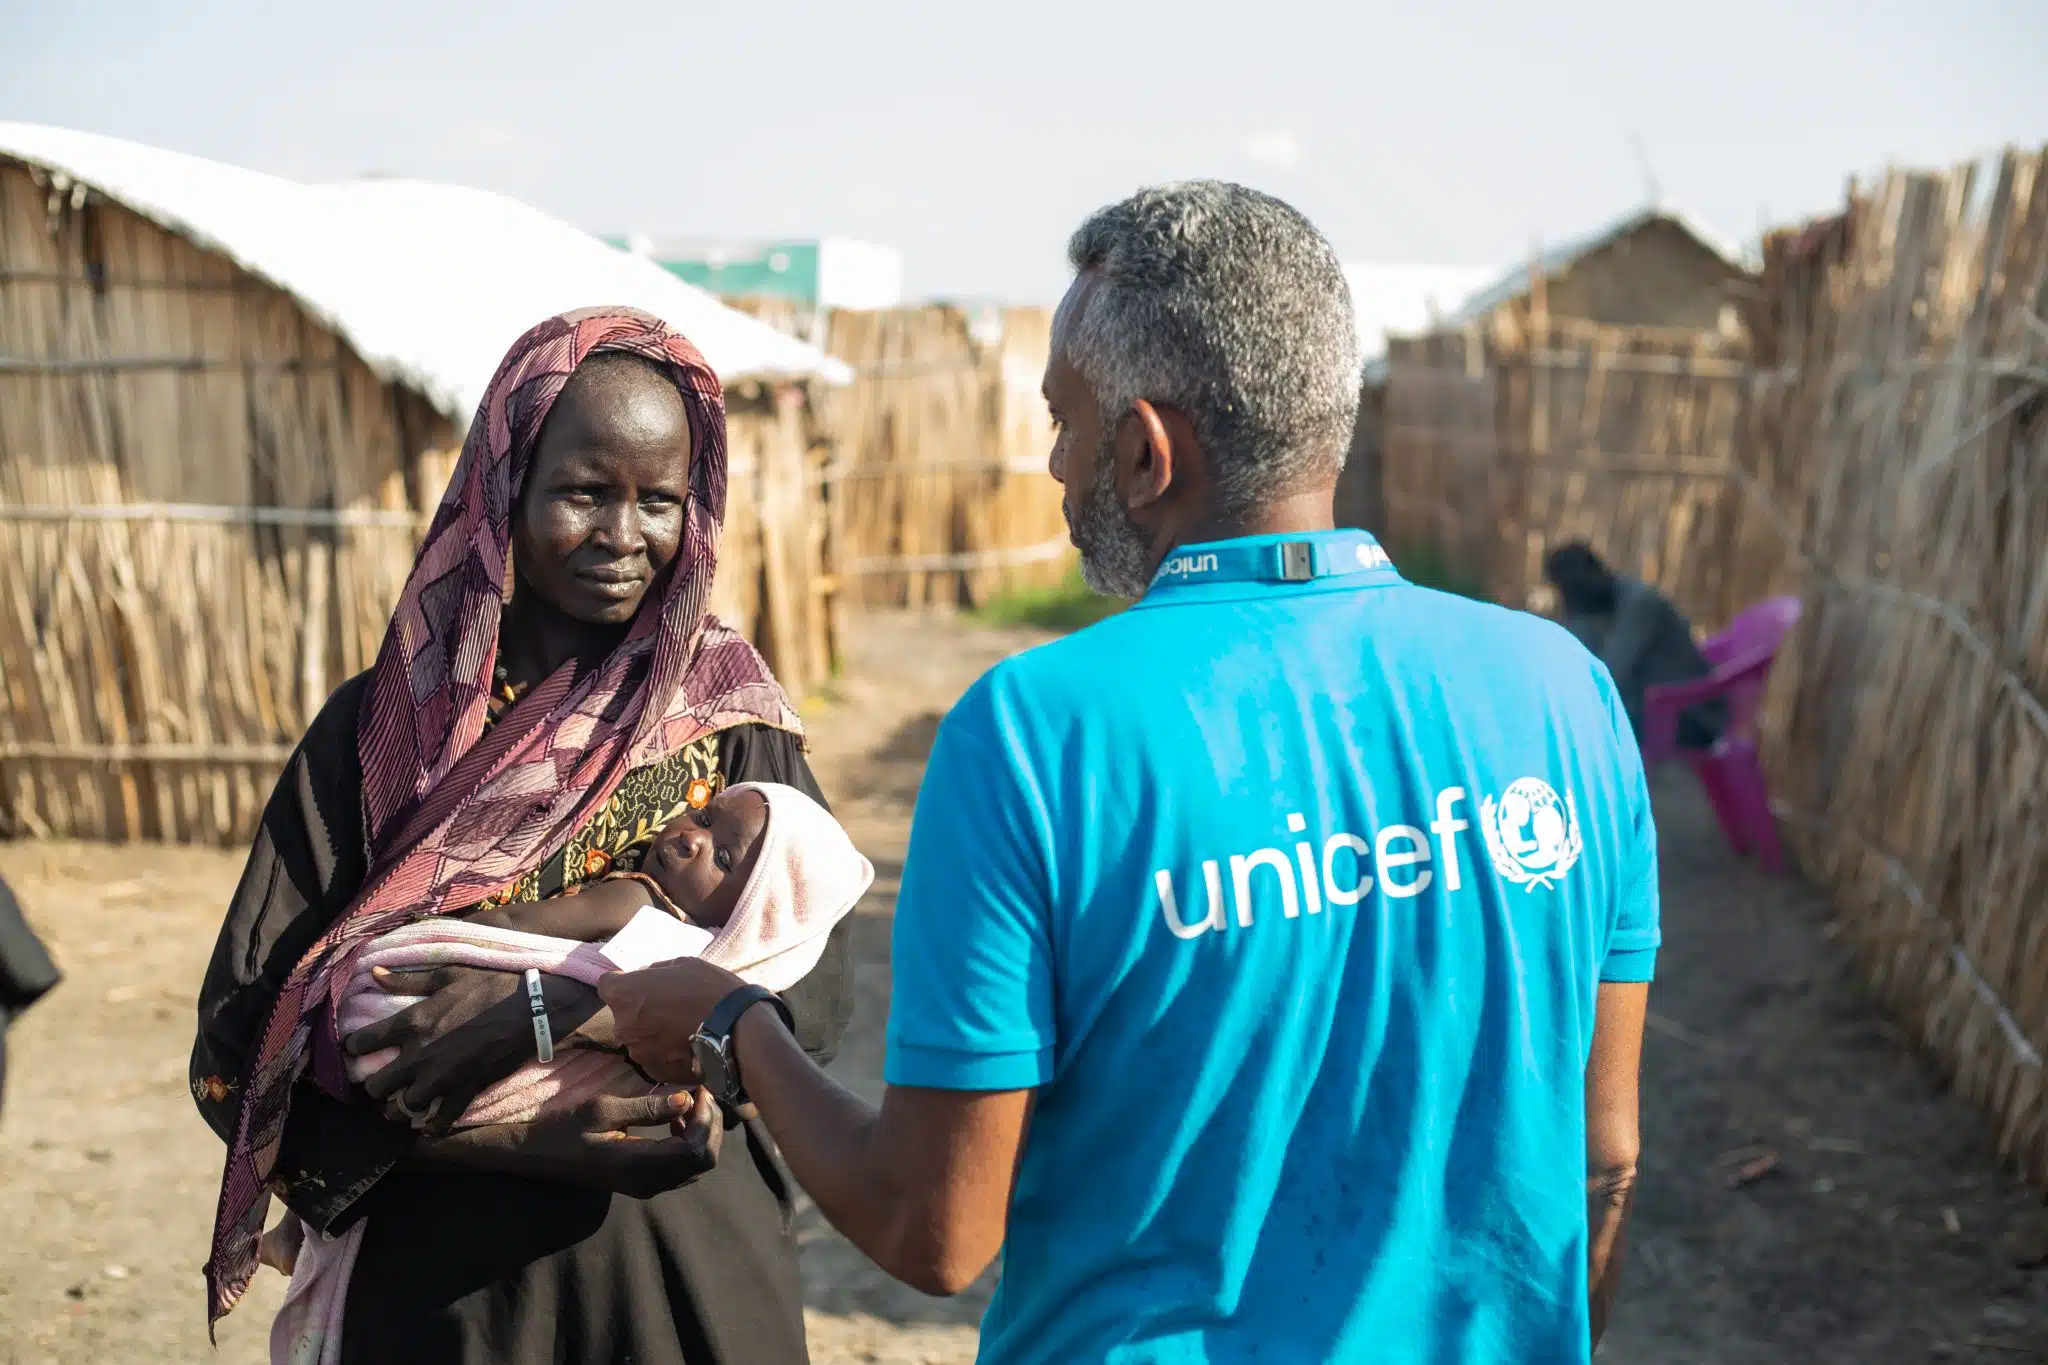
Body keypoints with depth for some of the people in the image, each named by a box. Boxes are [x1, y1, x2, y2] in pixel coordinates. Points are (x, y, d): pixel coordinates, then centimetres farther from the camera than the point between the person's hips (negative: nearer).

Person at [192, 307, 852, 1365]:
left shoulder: (726, 712, -5)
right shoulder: (383, 729, -7)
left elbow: (814, 990, -14)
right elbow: (239, 1041, -9)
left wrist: (540, 1012, -26)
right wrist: (517, 1141, -20)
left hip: (697, 1253, 1)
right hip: (450, 1278, 0)